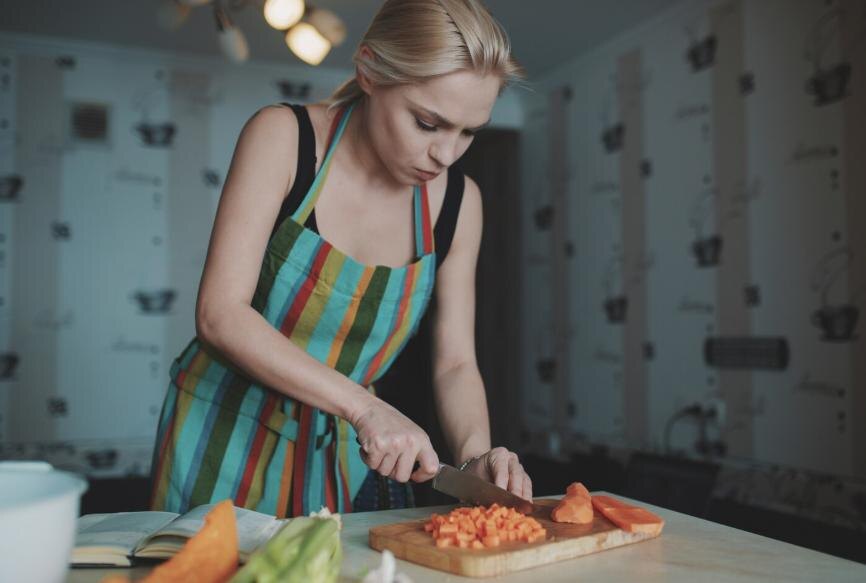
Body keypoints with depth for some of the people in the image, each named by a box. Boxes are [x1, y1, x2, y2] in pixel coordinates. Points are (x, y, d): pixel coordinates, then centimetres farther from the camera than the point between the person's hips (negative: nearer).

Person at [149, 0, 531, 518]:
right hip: (228, 439, -3)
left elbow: (455, 363, -1)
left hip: (351, 452, 3)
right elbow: (220, 315, -23)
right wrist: (364, 406, -32)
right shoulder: (284, 136, -16)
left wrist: (475, 453, -21)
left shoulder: (457, 202, -5)